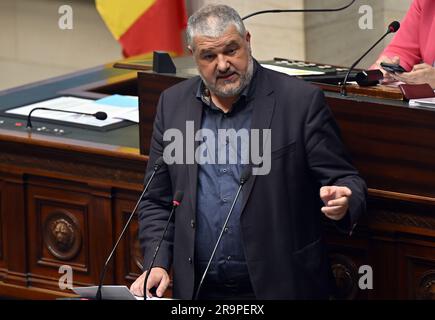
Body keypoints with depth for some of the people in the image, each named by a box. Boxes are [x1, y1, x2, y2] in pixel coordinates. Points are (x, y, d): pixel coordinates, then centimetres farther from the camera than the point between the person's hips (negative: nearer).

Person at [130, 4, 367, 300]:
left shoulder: (300, 101, -3)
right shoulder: (173, 104, 9)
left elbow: (345, 181, -1)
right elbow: (157, 201, 14)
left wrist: (341, 202, -24)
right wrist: (157, 264, -1)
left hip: (281, 286, -1)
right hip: (199, 288, 1)